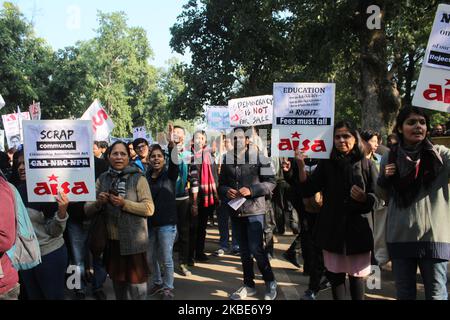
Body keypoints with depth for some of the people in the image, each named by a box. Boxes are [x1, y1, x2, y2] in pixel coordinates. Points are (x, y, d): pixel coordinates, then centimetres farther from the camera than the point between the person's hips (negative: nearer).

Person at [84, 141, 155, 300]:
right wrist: (98, 202, -15)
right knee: (117, 282, 21)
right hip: (111, 241, 4)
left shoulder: (138, 178, -6)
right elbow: (87, 210, 6)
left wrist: (124, 203, -22)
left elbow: (149, 208, -12)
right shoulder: (102, 179, 6)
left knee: (135, 283, 4)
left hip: (133, 241, -4)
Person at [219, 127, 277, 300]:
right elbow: (221, 184, 12)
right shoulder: (227, 160, 6)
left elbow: (271, 182, -7)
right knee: (244, 251, 14)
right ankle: (249, 285, 29)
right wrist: (226, 191, -11)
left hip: (254, 210, -4)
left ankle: (270, 283, 15)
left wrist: (251, 190, -19)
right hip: (235, 211, 4)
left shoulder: (259, 157, -5)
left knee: (256, 249, -7)